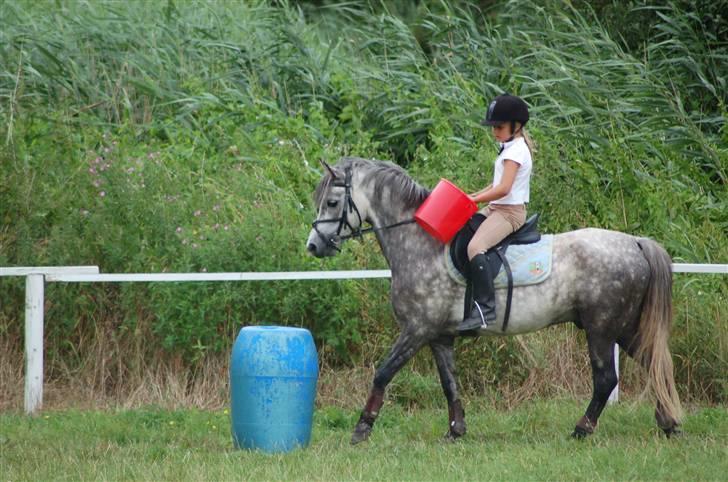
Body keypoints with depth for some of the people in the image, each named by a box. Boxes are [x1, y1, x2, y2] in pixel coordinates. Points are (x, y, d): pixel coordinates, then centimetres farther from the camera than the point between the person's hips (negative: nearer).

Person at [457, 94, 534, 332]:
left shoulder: (515, 151, -15)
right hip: (496, 208, 11)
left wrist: (474, 200, -18)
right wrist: (475, 196, 9)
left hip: (510, 211, -11)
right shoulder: (512, 148, 16)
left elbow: (503, 188, -24)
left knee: (475, 247, -30)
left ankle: (485, 306, -35)